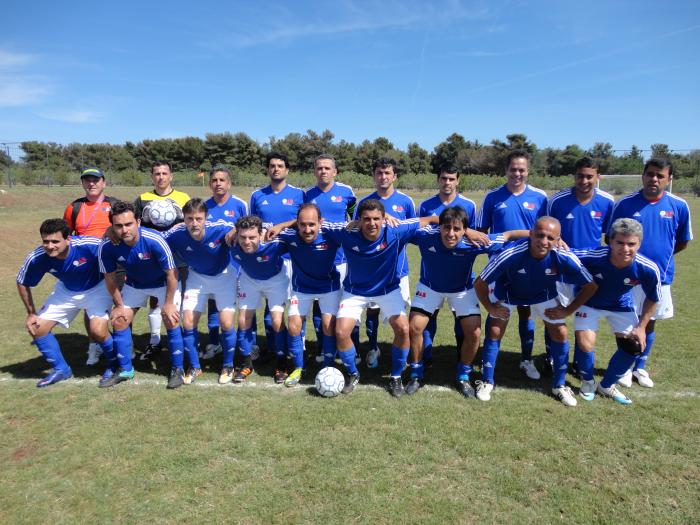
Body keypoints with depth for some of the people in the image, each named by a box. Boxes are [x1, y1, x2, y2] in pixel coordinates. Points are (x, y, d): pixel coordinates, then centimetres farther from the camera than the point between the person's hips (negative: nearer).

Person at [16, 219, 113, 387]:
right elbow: (22, 283, -1)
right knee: (37, 328, 0)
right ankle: (61, 369, 23)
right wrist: (31, 313, 2)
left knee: (98, 331, -22)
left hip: (97, 288, -4)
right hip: (66, 291, 5)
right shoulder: (37, 258, -22)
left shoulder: (90, 245, -35)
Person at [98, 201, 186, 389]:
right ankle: (124, 368, 22)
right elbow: (110, 278, -7)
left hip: (163, 283, -4)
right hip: (134, 285, 4)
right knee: (119, 321, 2)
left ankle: (177, 369, 5)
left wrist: (169, 303, -17)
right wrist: (119, 305, 1)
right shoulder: (107, 246, -25)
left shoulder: (155, 240, -36)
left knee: (171, 322, -13)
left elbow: (171, 273, -23)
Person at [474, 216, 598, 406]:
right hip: (508, 293, -2)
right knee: (494, 332, -7)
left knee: (560, 334, 0)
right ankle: (486, 382, 13)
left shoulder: (565, 258, -34)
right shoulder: (510, 254, -40)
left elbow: (590, 286, -16)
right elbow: (480, 283, -27)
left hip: (544, 295, 2)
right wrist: (490, 308, -19)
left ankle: (559, 386, 22)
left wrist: (568, 310, -13)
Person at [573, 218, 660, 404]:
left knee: (633, 346, 0)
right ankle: (588, 382, 20)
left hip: (621, 306, 3)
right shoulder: (592, 257, -38)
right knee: (586, 344, -14)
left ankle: (607, 385, 27)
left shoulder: (648, 269, -29)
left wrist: (641, 327, -6)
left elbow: (652, 298, -9)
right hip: (589, 303, -3)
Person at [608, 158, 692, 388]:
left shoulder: (679, 206, -5)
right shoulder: (625, 204, -9)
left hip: (660, 277, 2)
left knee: (650, 323, 14)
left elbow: (683, 241, 8)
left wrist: (660, 254, 8)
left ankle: (640, 367, 32)